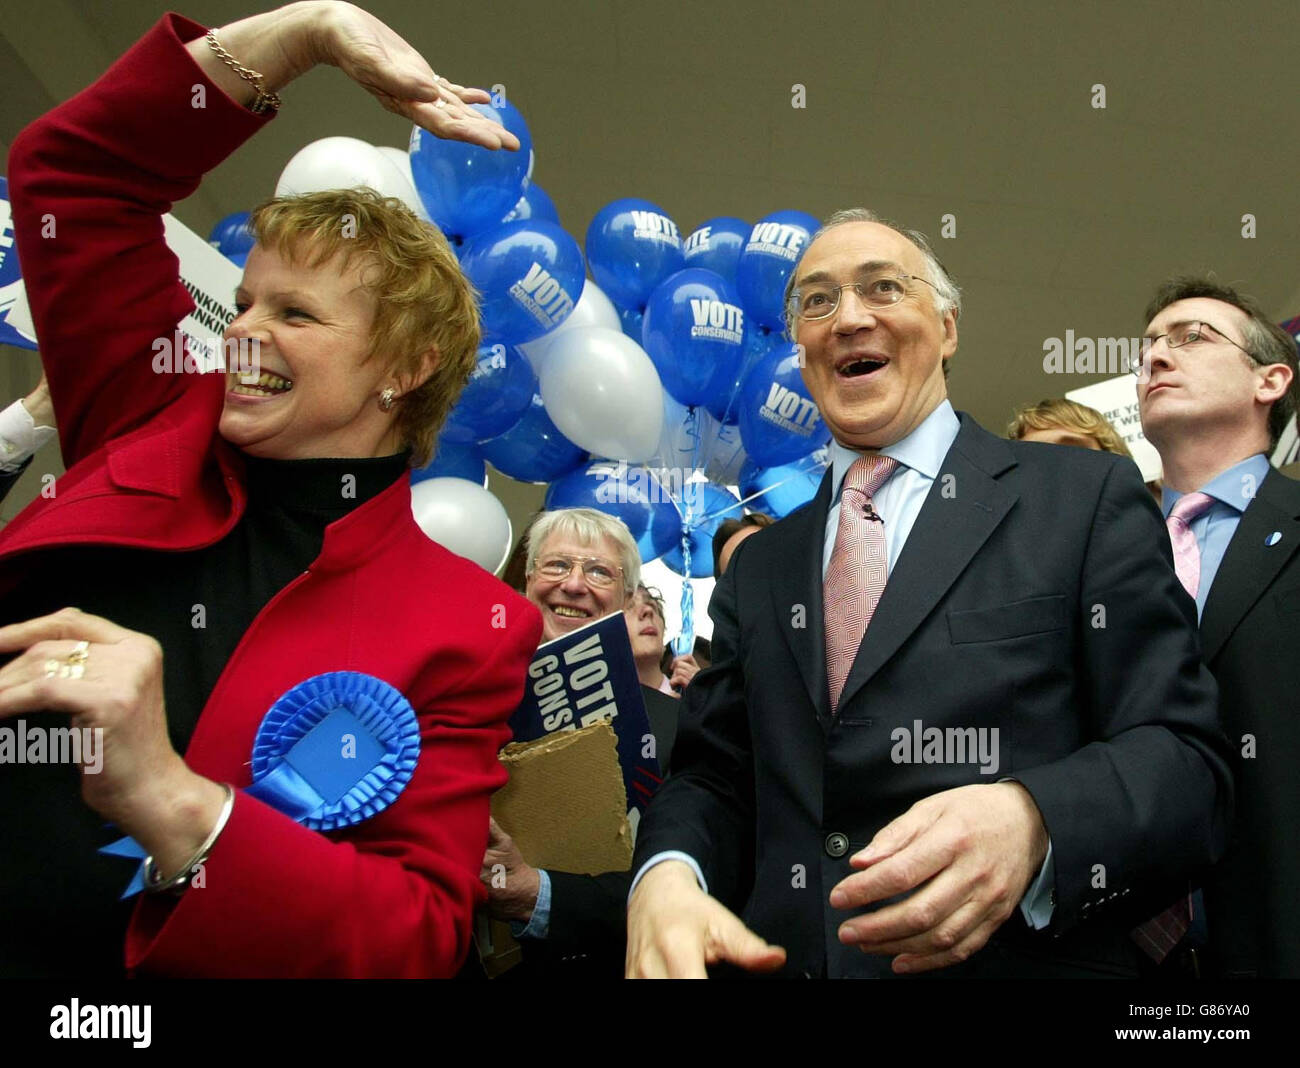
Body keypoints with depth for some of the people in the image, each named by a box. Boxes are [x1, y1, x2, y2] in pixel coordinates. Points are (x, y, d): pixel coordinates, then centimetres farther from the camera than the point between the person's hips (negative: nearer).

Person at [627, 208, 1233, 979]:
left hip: (1030, 962, -3)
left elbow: (1184, 755, -9)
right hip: (785, 959, 4)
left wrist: (1030, 823, -28)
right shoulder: (759, 568, 9)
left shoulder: (1089, 500, -3)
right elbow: (712, 776, 7)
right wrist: (666, 875, -15)